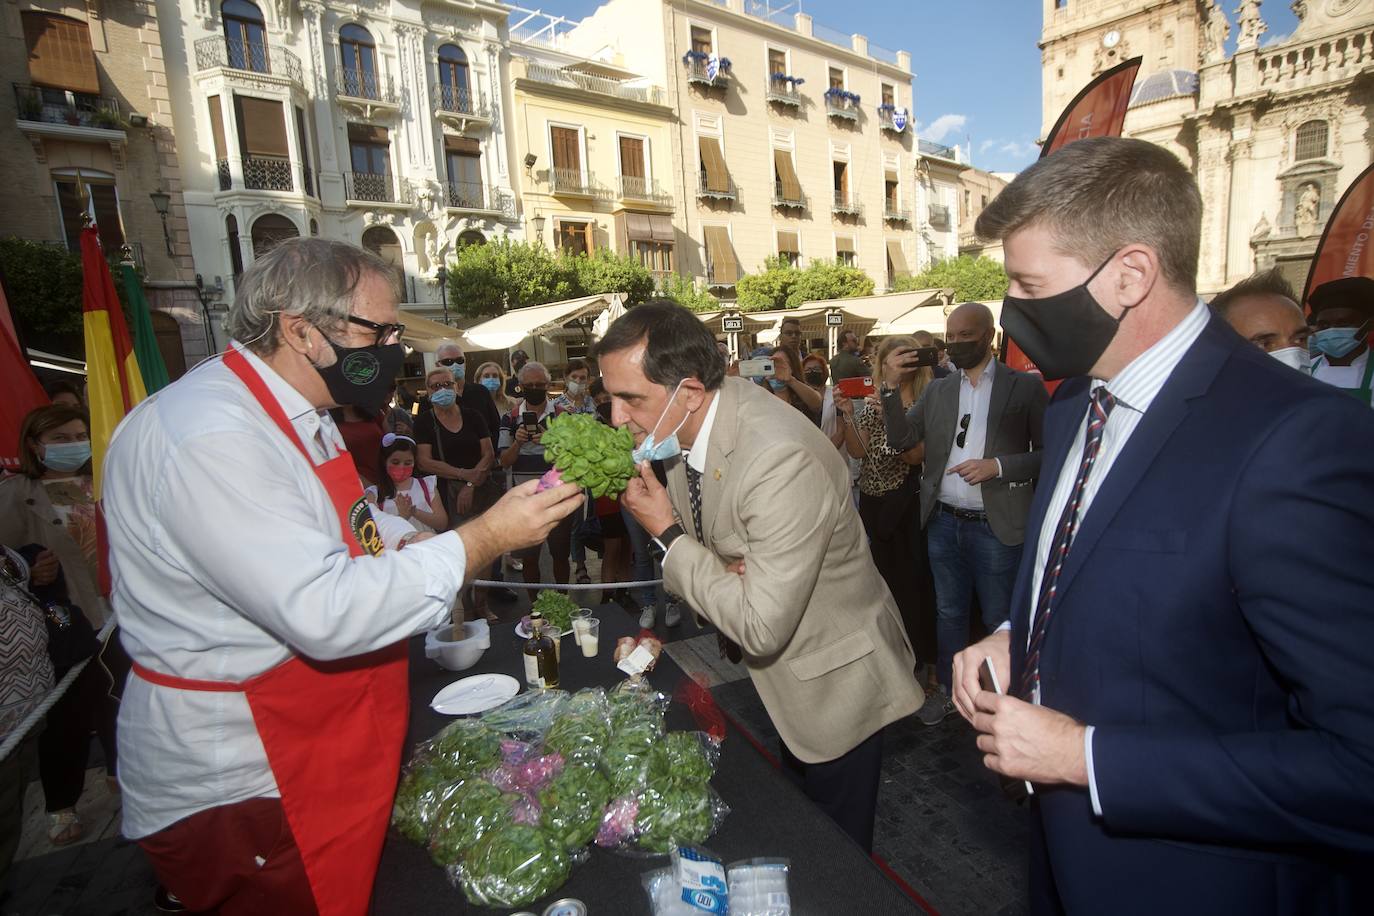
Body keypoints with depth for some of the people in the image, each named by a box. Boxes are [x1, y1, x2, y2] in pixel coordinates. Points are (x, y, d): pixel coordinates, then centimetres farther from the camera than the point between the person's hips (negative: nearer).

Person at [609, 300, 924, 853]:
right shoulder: (685, 426, -10)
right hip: (774, 674, 7)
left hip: (832, 680, -7)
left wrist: (667, 534, -26)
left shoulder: (783, 460, -35)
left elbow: (762, 629, -32)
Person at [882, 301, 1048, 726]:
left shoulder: (1024, 386, -5)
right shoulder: (938, 389, 7)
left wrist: (997, 466, -20)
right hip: (943, 522, 4)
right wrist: (892, 388, -12)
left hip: (995, 526, -4)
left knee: (998, 620, 11)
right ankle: (947, 689, 36)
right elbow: (901, 439, 0)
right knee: (948, 612, 19)